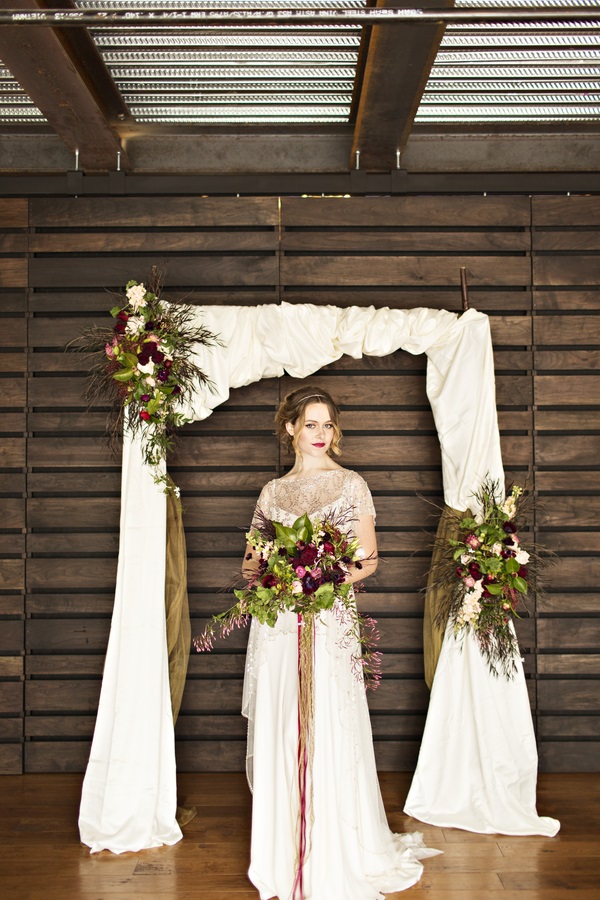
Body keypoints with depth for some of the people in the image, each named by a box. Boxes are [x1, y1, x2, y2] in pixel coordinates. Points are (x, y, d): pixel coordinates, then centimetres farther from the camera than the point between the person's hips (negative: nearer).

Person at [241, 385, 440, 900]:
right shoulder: (272, 492, 13)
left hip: (328, 622, -2)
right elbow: (253, 558, 18)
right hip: (276, 623, 3)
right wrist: (257, 570, -5)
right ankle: (284, 857, 17)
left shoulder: (351, 485, 6)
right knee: (278, 736, 4)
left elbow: (368, 560, 4)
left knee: (328, 735, -3)